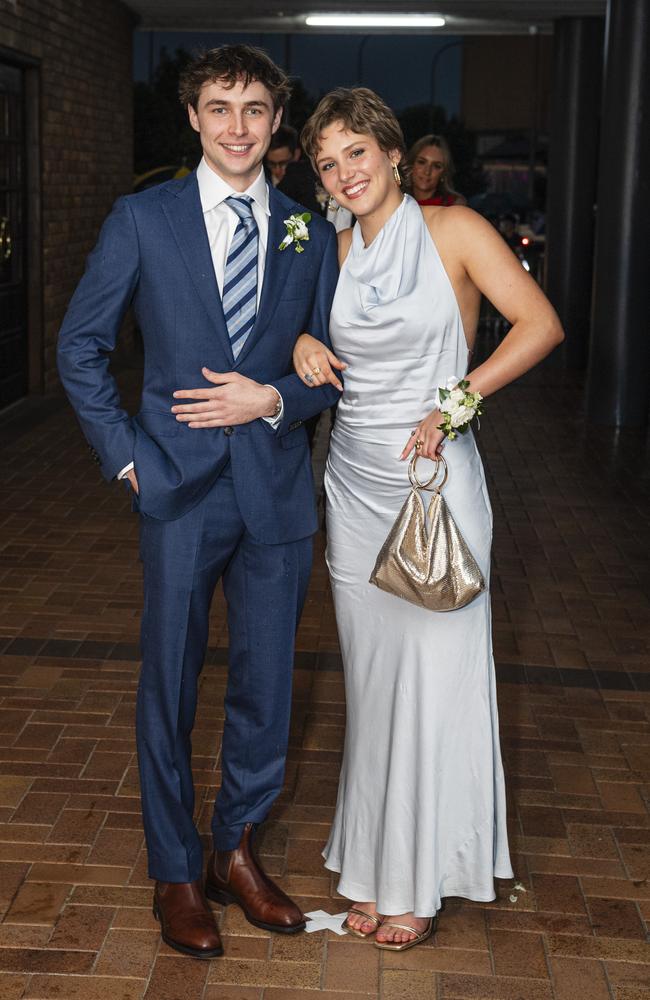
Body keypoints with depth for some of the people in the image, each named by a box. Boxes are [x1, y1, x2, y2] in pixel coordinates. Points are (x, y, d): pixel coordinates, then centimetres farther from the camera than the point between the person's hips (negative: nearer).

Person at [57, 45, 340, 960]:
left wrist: (274, 398, -11)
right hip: (181, 487, -2)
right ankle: (176, 873, 26)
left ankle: (237, 851, 33)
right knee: (169, 687, 7)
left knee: (265, 684, 12)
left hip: (277, 490, 2)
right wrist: (124, 454, -4)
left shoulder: (311, 235, 6)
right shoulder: (142, 220, 0)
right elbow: (81, 345, 3)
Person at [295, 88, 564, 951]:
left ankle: (420, 880, 15)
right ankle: (375, 865, 23)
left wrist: (453, 402, -17)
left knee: (434, 677, 0)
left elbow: (541, 325, -11)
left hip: (434, 479, -4)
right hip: (356, 483, 5)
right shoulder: (334, 253, 9)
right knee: (371, 678, 10)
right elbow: (299, 319, 23)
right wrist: (302, 344, -1)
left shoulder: (454, 231, -5)